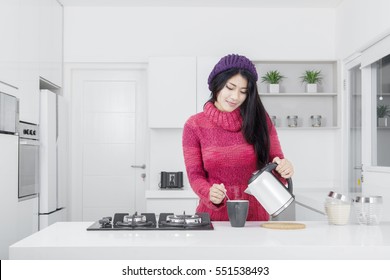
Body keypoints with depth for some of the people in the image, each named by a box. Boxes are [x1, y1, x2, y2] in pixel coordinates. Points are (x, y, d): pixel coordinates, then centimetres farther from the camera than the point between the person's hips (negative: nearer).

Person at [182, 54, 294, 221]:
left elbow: (275, 160, 7)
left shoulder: (259, 119, 1)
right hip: (213, 216, -3)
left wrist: (284, 168, -16)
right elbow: (195, 175, 1)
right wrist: (210, 194, -19)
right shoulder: (194, 126, 0)